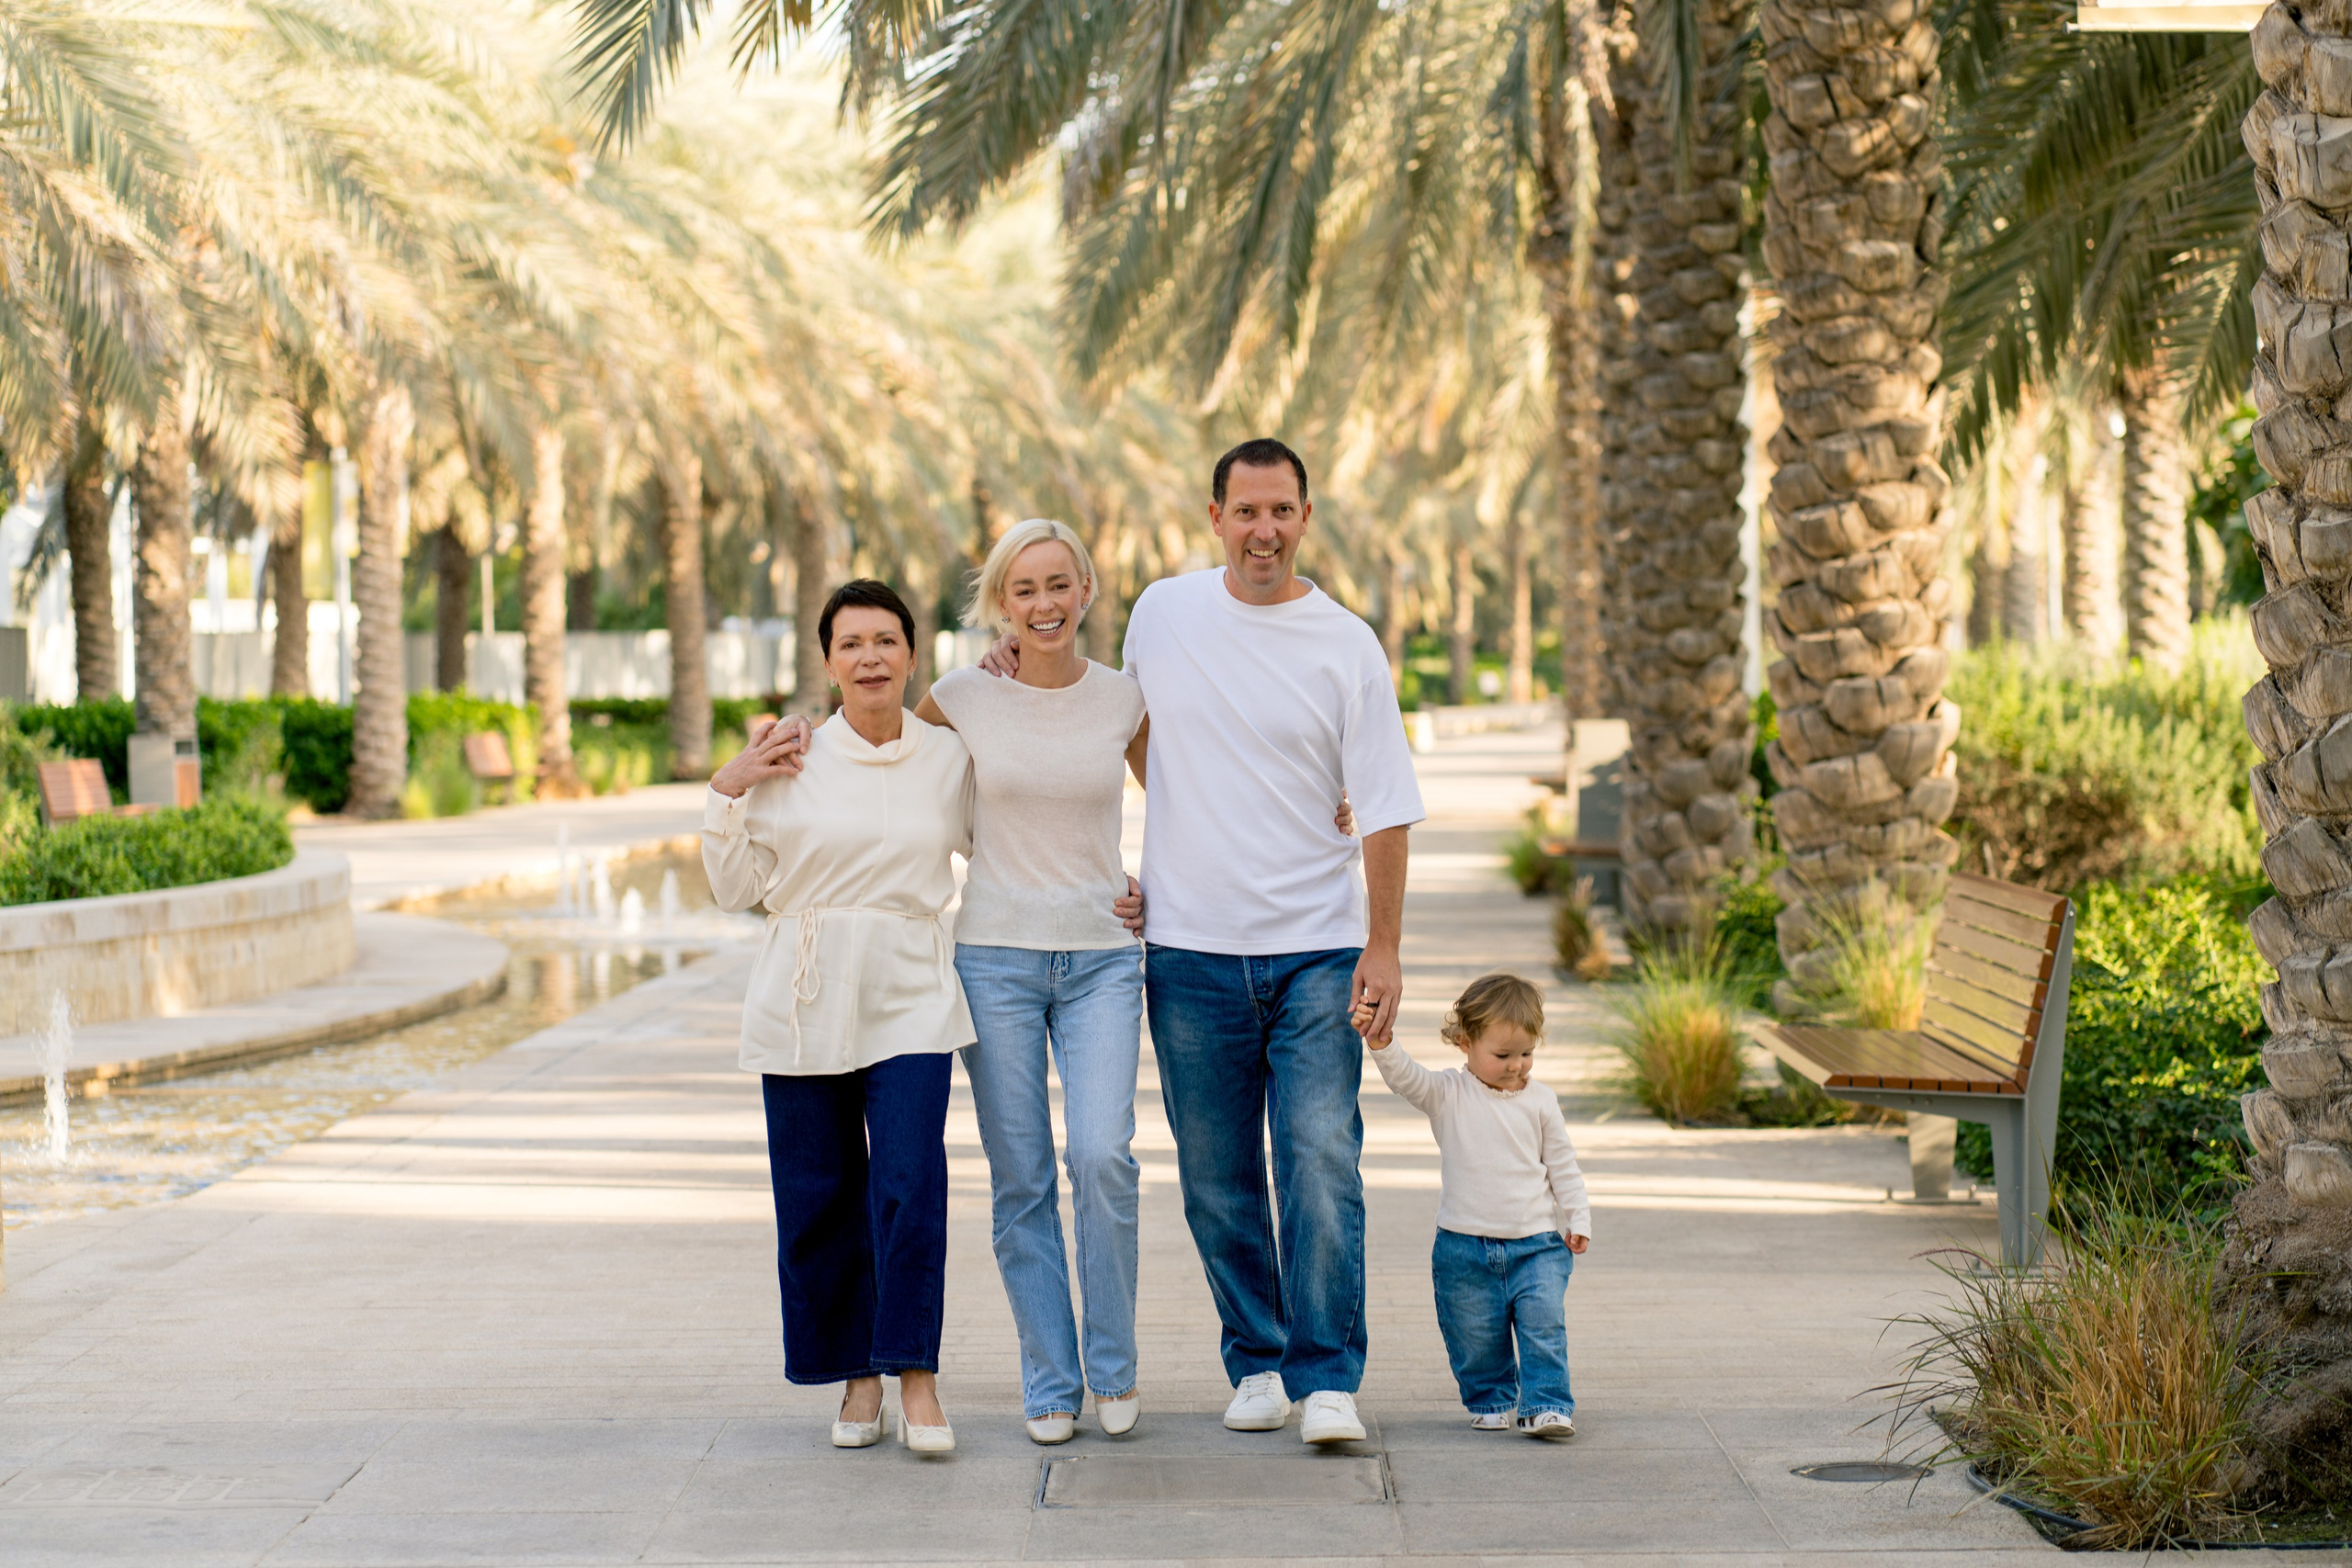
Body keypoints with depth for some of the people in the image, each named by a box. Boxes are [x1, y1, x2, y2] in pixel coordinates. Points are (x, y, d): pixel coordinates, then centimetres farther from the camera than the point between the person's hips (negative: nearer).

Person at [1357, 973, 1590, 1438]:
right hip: (1464, 1245, 0)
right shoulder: (1447, 1095, -2)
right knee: (1475, 1339, 7)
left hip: (1536, 1244, 1)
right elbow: (1406, 1078, -20)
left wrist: (1578, 1218, 5)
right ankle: (1490, 1401, 26)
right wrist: (1380, 1042, -37)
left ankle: (1546, 1406, -5)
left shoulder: (1540, 1102, 4)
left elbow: (1563, 1166, 11)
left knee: (1544, 1327, -10)